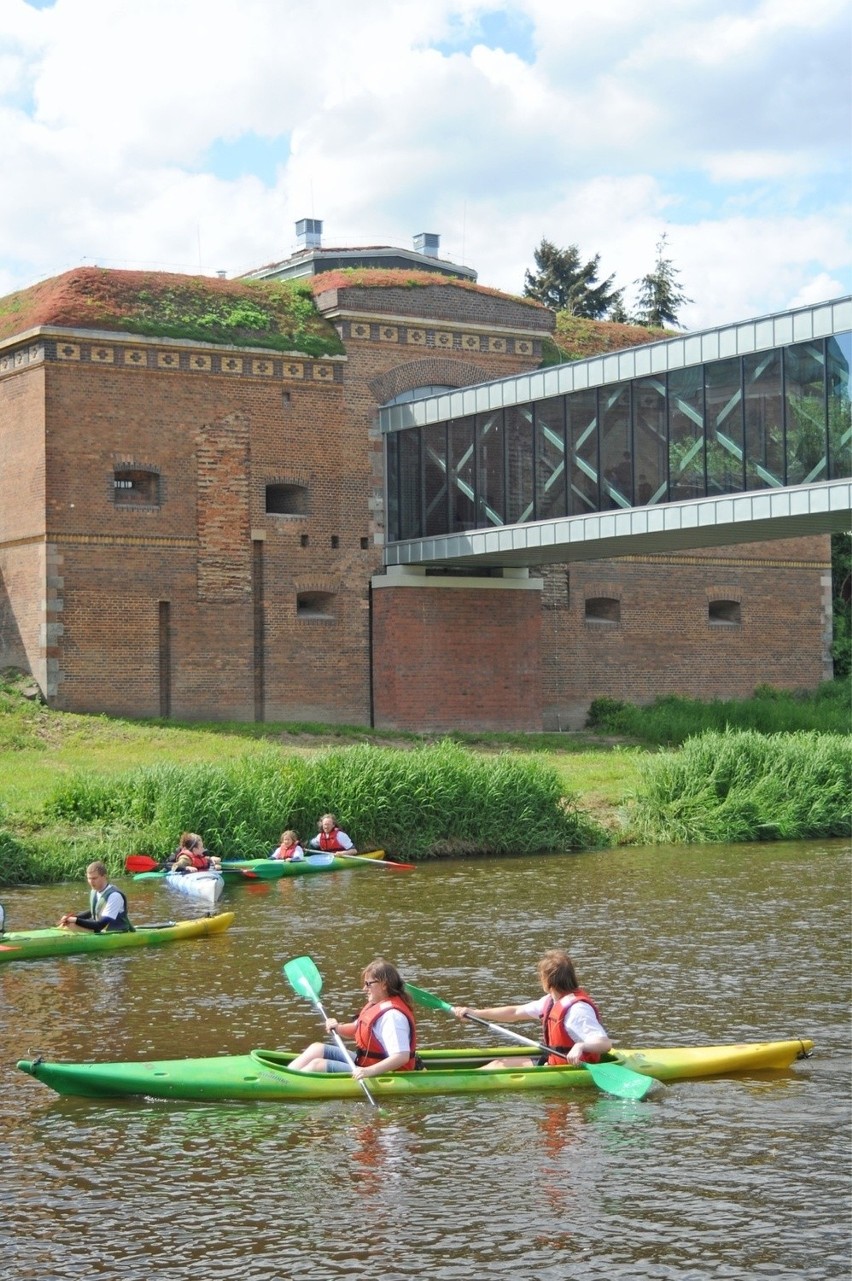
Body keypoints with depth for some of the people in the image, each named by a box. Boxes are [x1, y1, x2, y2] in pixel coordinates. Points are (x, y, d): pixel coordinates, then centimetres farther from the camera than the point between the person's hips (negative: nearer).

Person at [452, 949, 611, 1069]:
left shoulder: (578, 1009, -23)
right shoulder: (551, 1001, 8)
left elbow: (606, 1043, -31)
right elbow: (515, 1013, 16)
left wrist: (581, 1046, -51)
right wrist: (476, 1013, 13)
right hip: (552, 1062, 10)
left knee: (502, 1067, -13)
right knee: (501, 1063, 8)